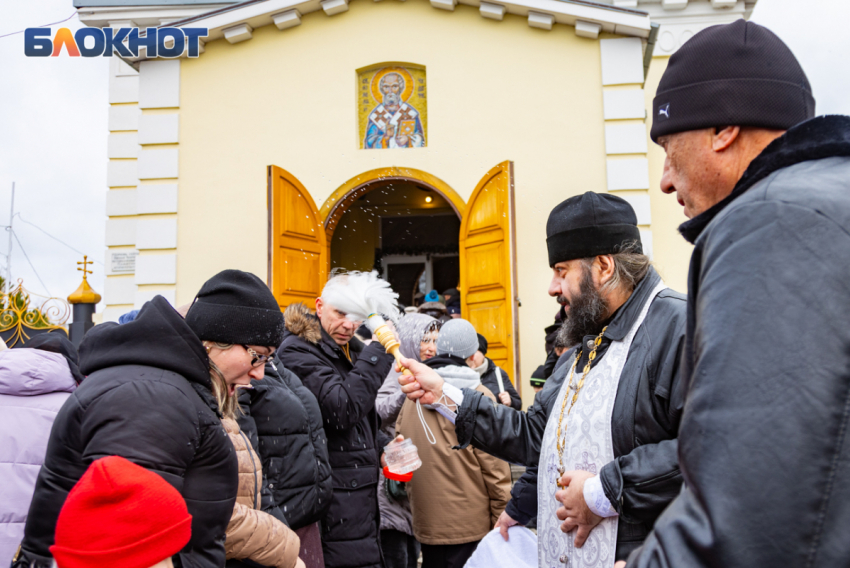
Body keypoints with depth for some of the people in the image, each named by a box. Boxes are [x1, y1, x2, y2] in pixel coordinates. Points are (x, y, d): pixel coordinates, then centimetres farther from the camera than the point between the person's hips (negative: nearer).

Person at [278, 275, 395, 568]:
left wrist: (382, 448, 8)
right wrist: (378, 351, -21)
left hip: (361, 497, 9)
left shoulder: (350, 351, 16)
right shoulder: (298, 351, -13)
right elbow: (343, 410, -24)